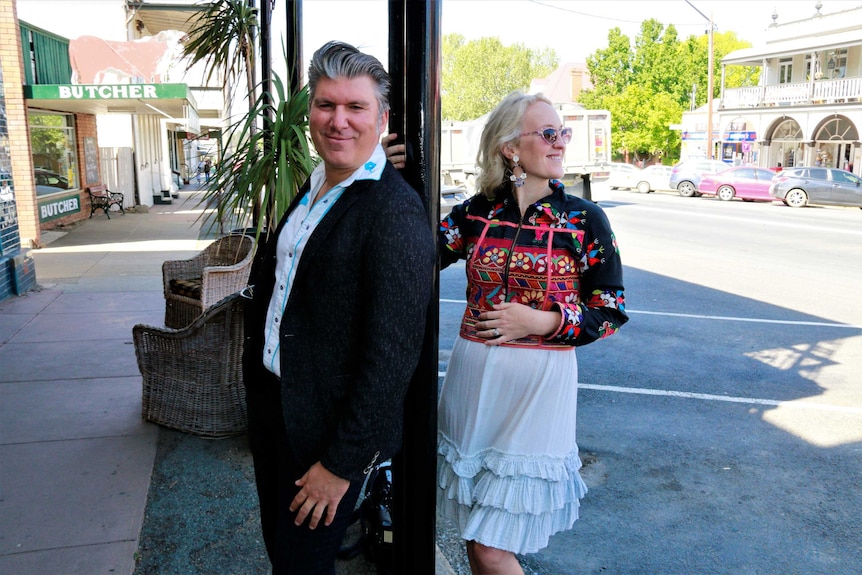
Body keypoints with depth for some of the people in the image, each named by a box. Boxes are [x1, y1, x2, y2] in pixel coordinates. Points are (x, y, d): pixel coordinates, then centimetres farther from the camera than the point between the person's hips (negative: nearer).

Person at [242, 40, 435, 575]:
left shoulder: (397, 212, -23)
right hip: (270, 398, 8)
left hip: (327, 424, -8)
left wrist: (342, 462, -20)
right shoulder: (312, 187, 5)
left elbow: (392, 353, -24)